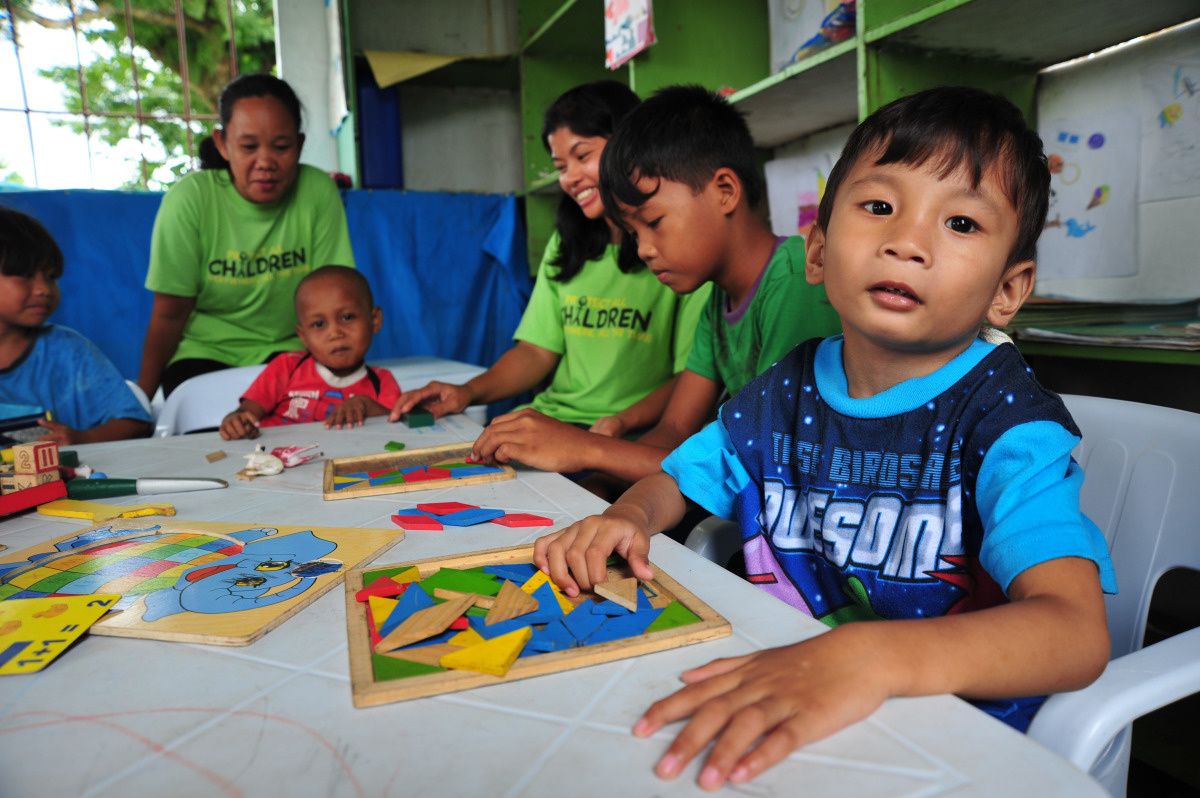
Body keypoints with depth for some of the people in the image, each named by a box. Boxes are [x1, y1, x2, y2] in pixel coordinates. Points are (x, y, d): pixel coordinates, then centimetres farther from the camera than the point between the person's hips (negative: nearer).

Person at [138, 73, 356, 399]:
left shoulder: (318, 192, -14)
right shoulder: (189, 199, -16)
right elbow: (170, 314, -8)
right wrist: (143, 396, -1)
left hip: (288, 349, 0)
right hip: (205, 351, 0)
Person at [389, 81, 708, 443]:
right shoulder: (565, 244, 17)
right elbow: (537, 350, 11)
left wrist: (624, 421, -25)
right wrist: (469, 392, -5)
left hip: (633, 439, -5)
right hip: (553, 419, 6)